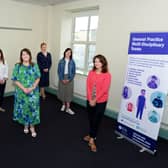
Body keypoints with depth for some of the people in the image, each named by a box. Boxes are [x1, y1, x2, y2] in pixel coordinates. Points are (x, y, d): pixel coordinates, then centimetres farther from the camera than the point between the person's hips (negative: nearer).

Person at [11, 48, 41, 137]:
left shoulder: (35, 66, 1)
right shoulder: (17, 66, -1)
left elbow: (38, 78, 0)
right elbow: (15, 80, -3)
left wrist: (32, 87, -14)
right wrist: (23, 88, -15)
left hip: (33, 92, 0)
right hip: (21, 92, 0)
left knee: (33, 107, 3)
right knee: (23, 108, 10)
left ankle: (32, 126, 18)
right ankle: (26, 125, 30)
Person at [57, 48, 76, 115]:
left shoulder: (72, 62, -2)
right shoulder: (61, 61, -1)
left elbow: (73, 72, -2)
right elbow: (59, 71, -1)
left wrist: (69, 79, -12)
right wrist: (62, 79, -11)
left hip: (69, 79, -1)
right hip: (62, 78, 1)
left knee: (68, 92, 0)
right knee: (62, 91, 8)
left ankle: (68, 108, 4)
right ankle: (63, 105, 27)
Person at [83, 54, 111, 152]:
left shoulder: (107, 75, -10)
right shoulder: (91, 73, 2)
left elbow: (104, 89, -15)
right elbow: (88, 86, -2)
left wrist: (95, 100, -16)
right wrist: (90, 99, -11)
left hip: (101, 101, -3)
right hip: (90, 100, 4)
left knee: (97, 120, 5)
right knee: (91, 119, 14)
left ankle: (92, 139, 17)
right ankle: (92, 135, 34)